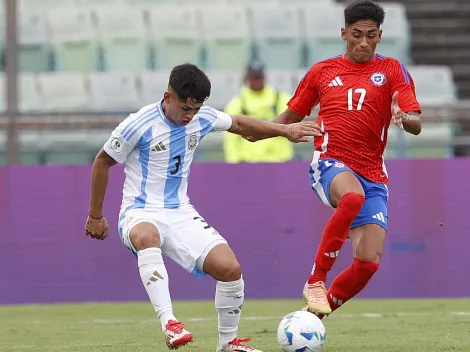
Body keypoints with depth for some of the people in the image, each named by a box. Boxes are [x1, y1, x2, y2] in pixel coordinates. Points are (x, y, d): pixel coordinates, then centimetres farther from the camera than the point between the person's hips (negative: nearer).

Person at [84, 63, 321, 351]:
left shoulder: (202, 118, -1)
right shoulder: (139, 125, -16)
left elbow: (238, 124, 21)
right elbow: (102, 162, -2)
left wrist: (285, 130, 18)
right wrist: (95, 216, 4)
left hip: (181, 213, 5)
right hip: (141, 214, -5)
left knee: (230, 268, -15)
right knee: (147, 237, -44)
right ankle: (169, 322, -49)